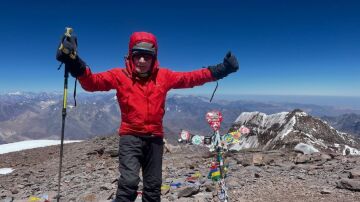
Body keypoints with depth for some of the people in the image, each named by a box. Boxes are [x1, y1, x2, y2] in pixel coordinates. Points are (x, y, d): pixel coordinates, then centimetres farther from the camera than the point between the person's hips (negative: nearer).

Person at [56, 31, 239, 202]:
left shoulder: (164, 76, 0)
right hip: (130, 137, -3)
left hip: (155, 138, 3)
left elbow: (190, 78, 3)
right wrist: (75, 64, -36)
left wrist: (220, 70, -1)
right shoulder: (120, 76, -6)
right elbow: (93, 82, -17)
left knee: (153, 186, 16)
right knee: (129, 181, -19)